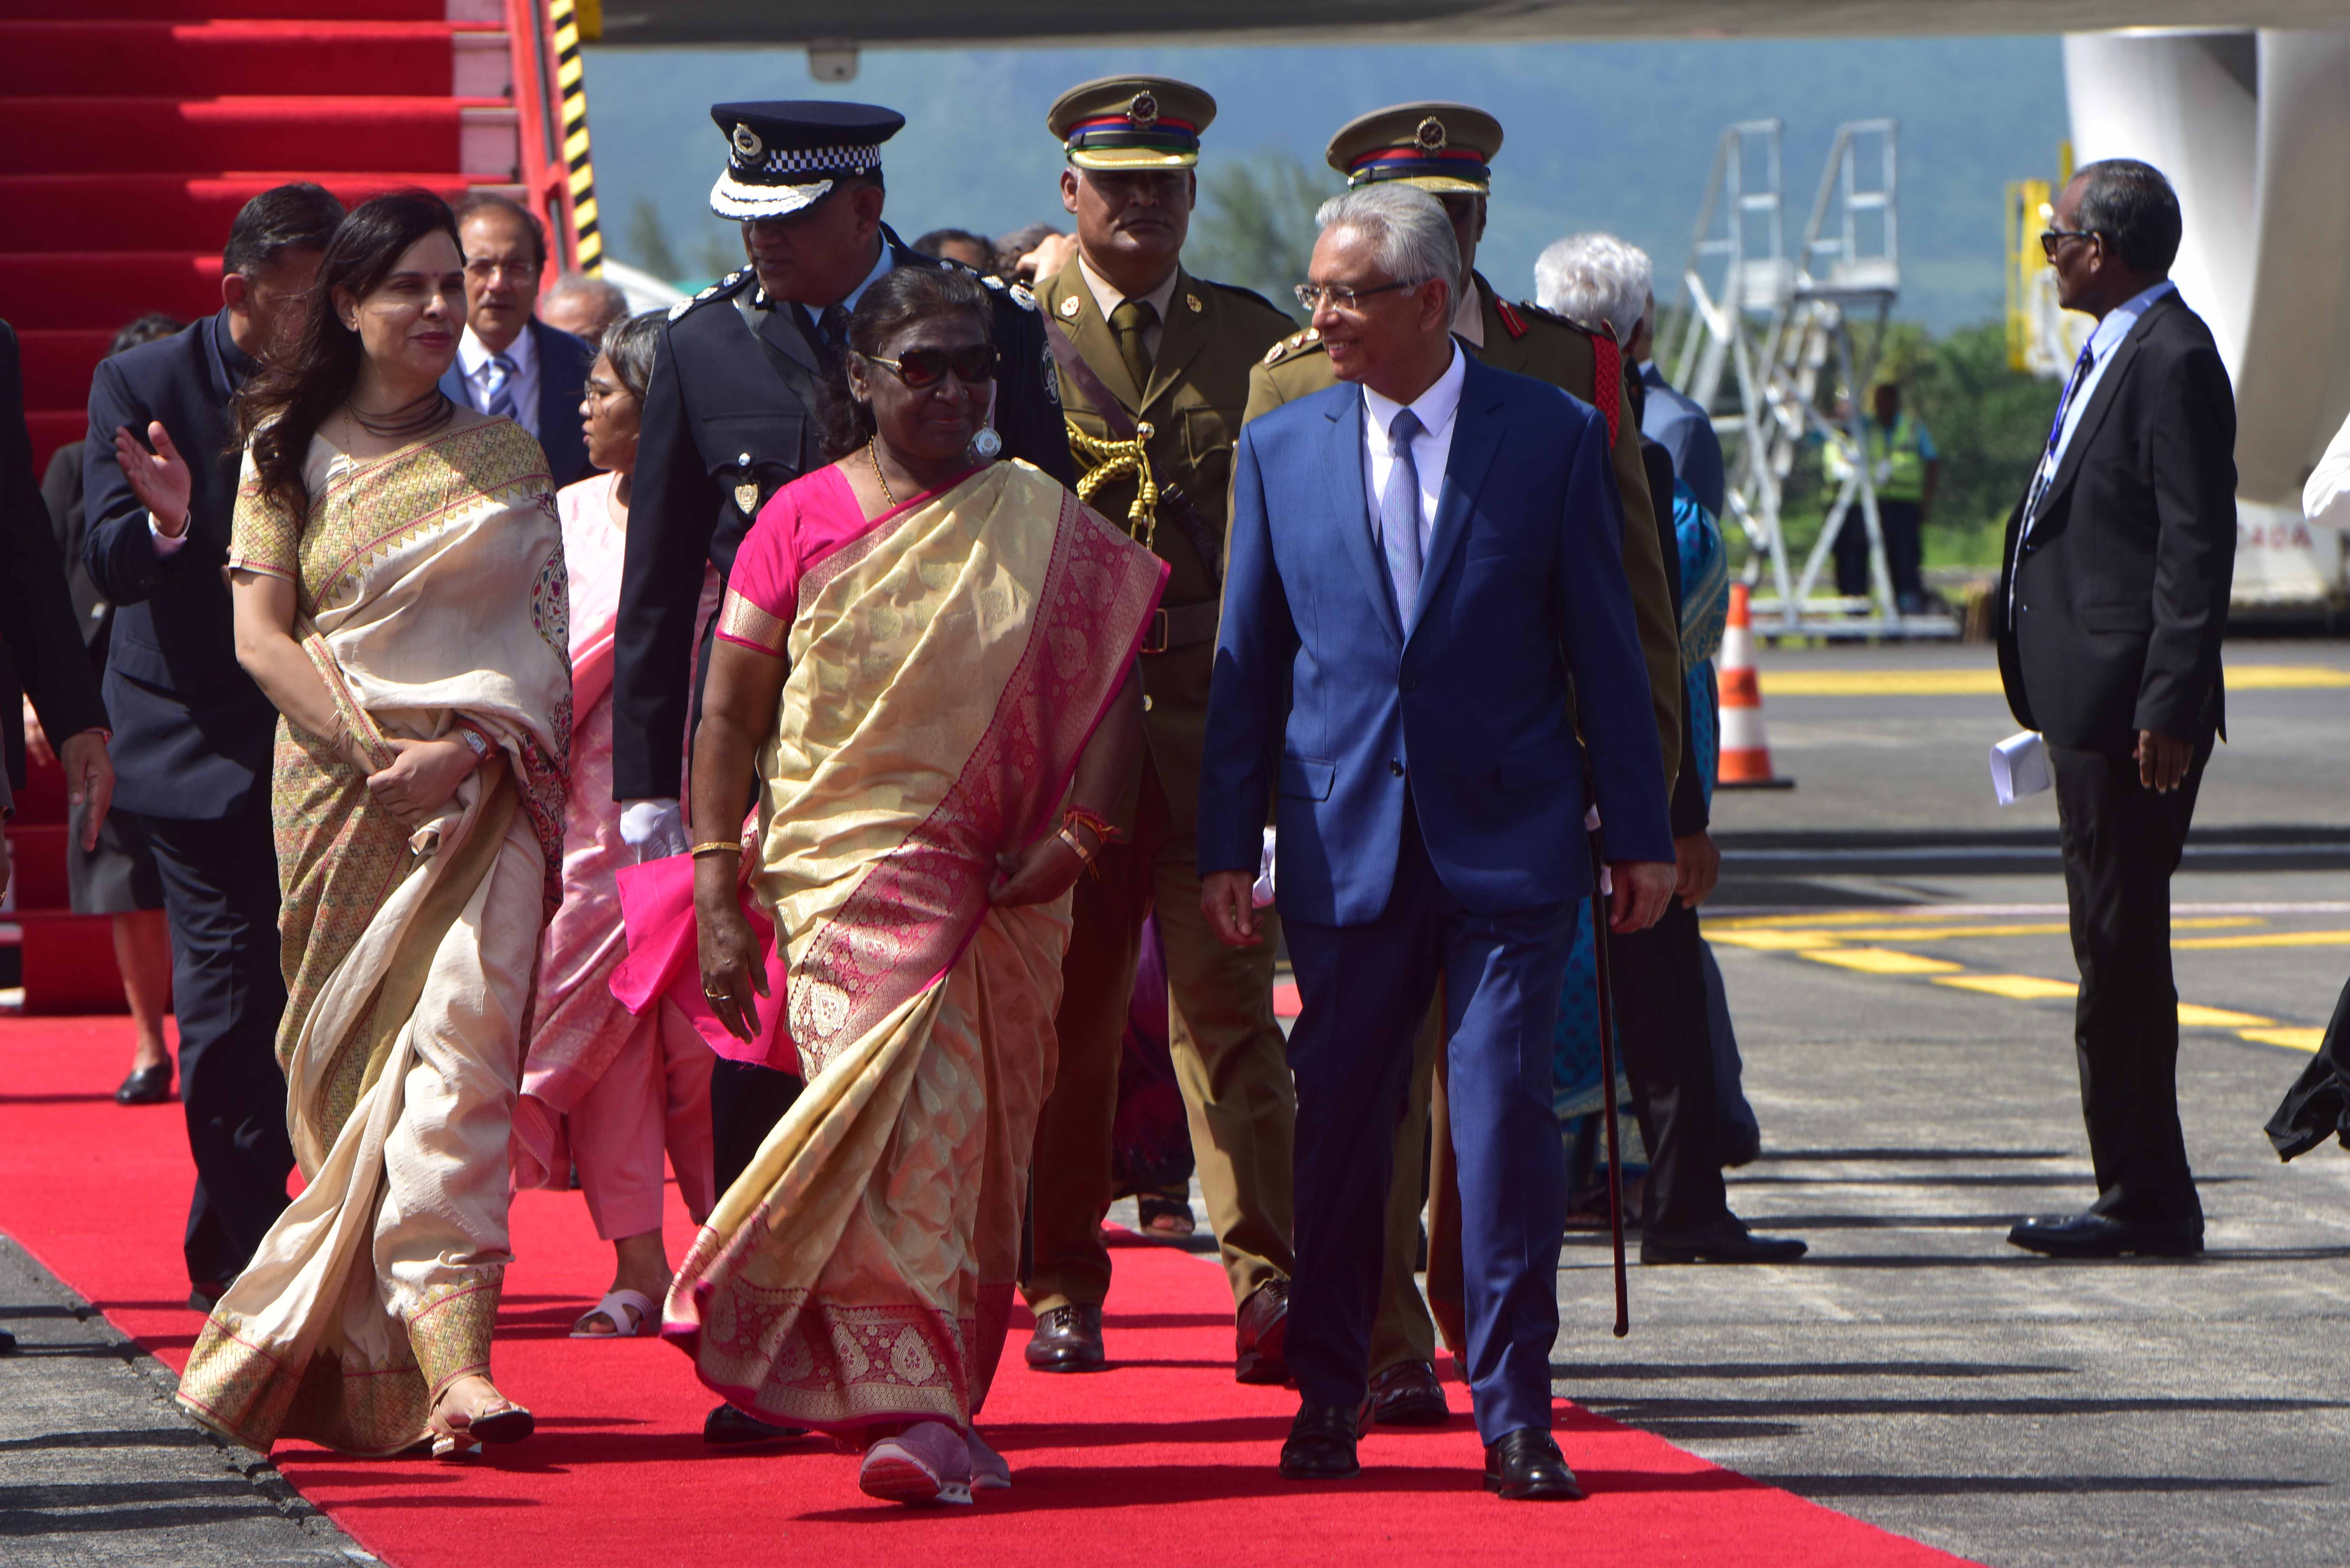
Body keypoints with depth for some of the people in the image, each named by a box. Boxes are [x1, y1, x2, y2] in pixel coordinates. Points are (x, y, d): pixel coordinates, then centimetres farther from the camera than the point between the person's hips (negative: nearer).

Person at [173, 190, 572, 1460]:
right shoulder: (288, 449, 9)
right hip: (336, 790, 1)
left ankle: (454, 1364, -24)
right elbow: (260, 638, 2)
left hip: (483, 788, -1)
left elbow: (546, 640, 7)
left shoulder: (504, 460, 11)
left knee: (461, 1046, -16)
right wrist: (372, 754, -10)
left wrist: (464, 750, -10)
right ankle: (429, 1355, 7)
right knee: (354, 1059, -1)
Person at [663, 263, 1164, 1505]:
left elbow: (1114, 683, 8)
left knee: (968, 1143, 2)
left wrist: (1076, 834, -5)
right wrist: (718, 894, -2)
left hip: (998, 891, 2)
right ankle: (910, 1406, -17)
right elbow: (729, 718, 5)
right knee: (879, 1114, -16)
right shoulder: (803, 521, 4)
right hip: (842, 876, -2)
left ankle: (937, 1409, 13)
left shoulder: (1045, 529, 8)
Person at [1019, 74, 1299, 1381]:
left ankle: (1271, 1285, -12)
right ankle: (1065, 1288, 16)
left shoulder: (1256, 339, 11)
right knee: (1070, 1007, 5)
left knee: (1228, 1001, -7)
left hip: (1221, 714, 0)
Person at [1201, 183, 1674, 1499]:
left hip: (1508, 841, -2)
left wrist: (1641, 833, 1)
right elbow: (1248, 661, 10)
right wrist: (1229, 845, 6)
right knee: (1340, 1124, 5)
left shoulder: (1554, 437, 1)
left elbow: (1606, 642, 3)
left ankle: (1516, 1413, -2)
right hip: (1347, 840, 2)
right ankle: (1328, 1398, 19)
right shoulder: (1281, 451, 7)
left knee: (1507, 1112, -8)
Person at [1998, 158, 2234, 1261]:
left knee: (2122, 953, -8)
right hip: (2091, 708, 11)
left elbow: (2199, 546, -19)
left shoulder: (2172, 361, -14)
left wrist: (2169, 708, -23)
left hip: (2132, 713, -11)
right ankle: (2141, 1195, 17)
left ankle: (2148, 1201, -4)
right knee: (2114, 952, 12)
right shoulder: (2116, 352, 18)